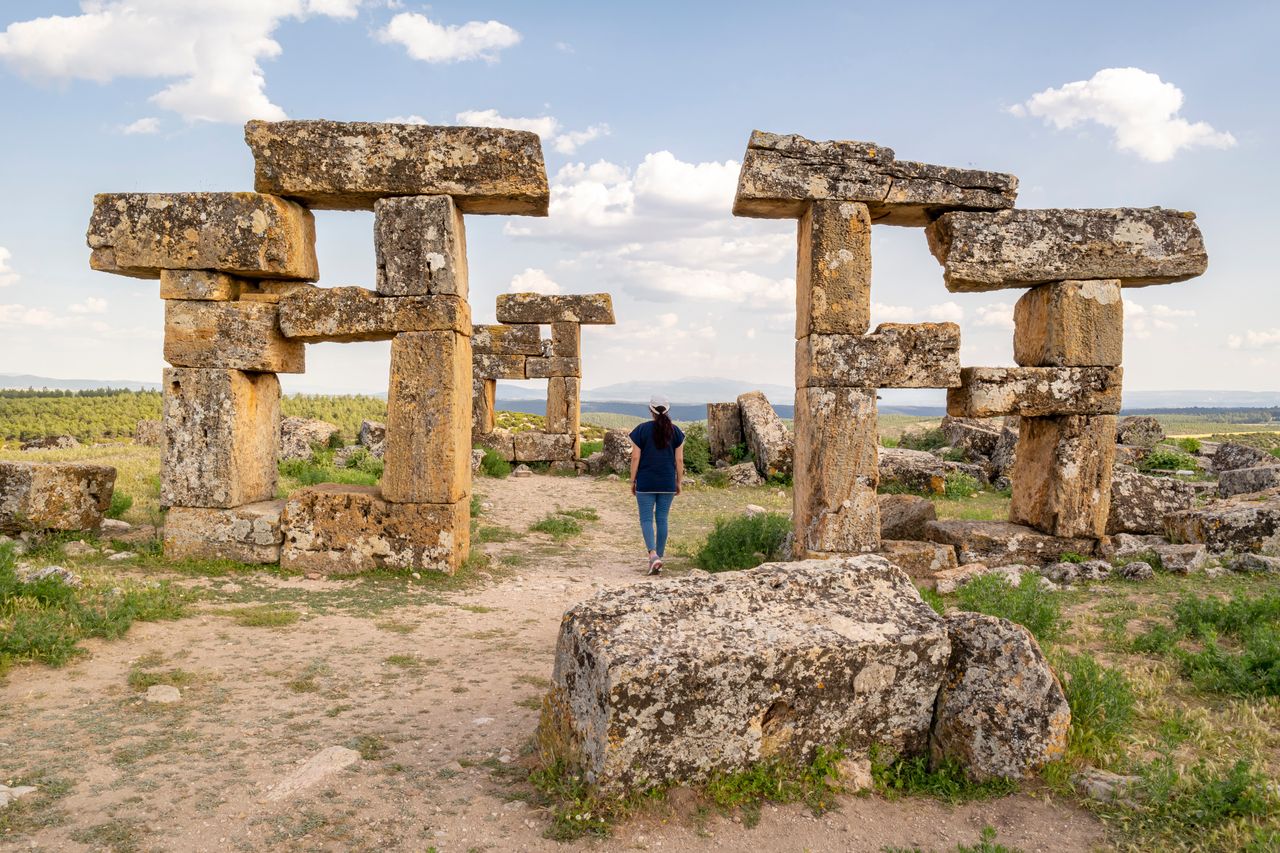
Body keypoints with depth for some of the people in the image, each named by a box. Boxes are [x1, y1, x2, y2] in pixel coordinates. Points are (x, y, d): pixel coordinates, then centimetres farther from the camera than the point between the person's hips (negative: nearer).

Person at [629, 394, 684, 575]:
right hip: (667, 483, 2)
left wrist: (632, 482, 2)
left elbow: (635, 458, -7)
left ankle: (653, 555, -18)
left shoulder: (641, 430, -6)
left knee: (646, 520, 2)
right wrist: (678, 483, 9)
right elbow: (679, 460, 0)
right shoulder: (675, 431, 0)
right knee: (662, 519, 12)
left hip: (646, 483, -2)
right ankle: (659, 558, 16)